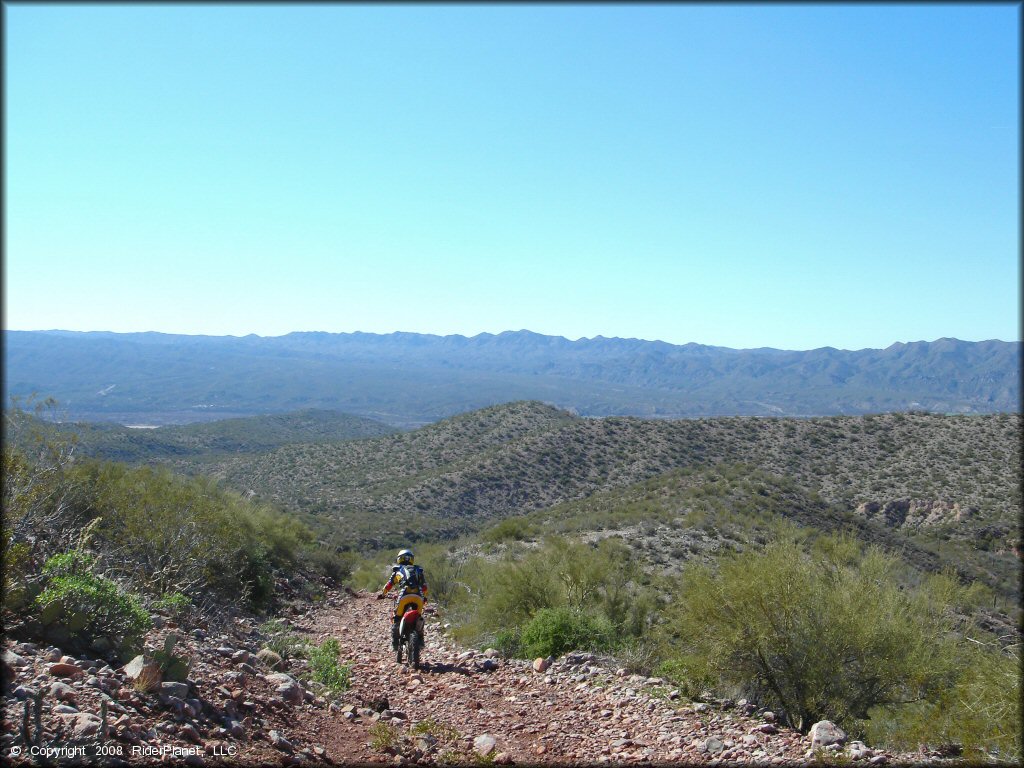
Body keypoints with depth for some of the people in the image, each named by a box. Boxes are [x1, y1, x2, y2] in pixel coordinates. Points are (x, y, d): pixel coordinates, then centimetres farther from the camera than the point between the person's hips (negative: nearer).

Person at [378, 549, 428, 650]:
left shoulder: (398, 570, 22)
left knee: (396, 619, 9)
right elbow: (424, 586, 27)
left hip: (404, 596, -3)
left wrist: (382, 594, 40)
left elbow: (389, 584, 23)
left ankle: (395, 643, 2)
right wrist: (424, 597, 43)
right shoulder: (418, 570, 28)